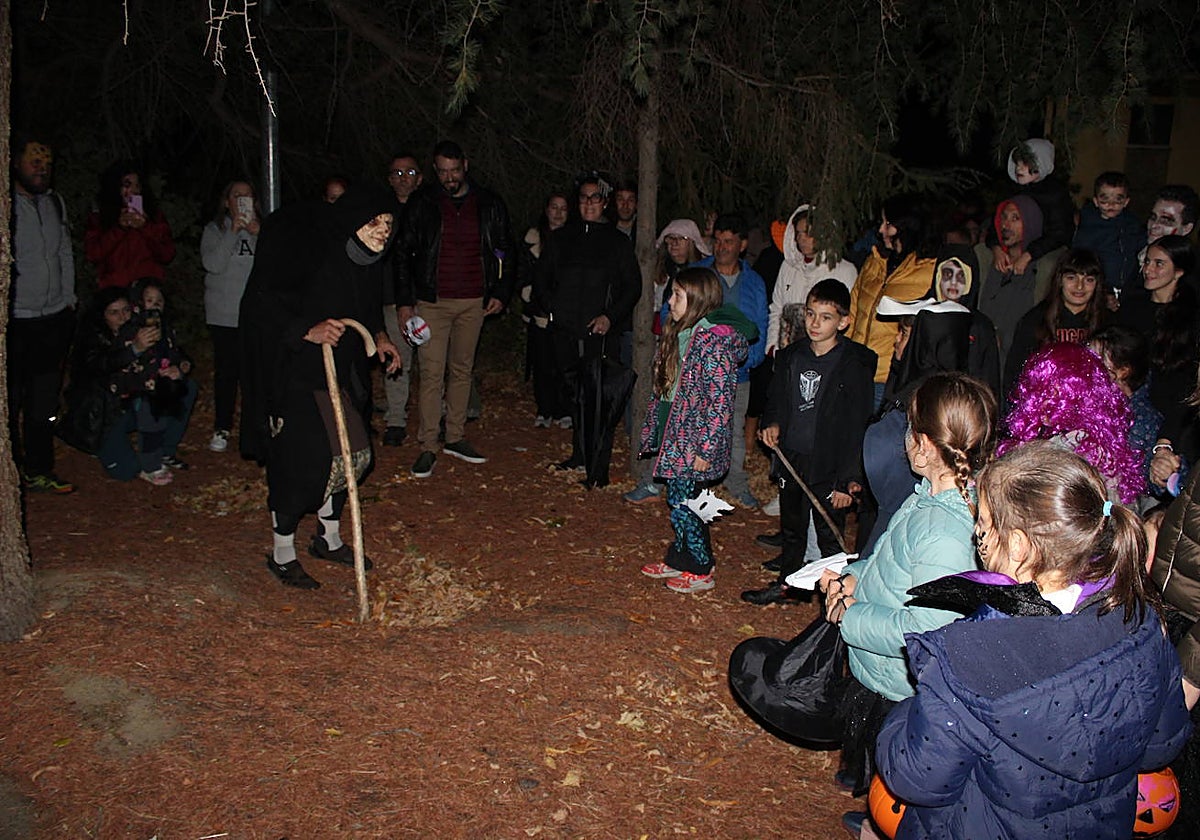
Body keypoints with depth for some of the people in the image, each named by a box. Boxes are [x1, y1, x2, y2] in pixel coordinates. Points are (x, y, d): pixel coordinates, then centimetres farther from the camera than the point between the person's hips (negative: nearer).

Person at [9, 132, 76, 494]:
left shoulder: (55, 202, 11)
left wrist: (68, 299, 15)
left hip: (54, 319, 6)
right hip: (14, 324, -6)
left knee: (44, 403, 13)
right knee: (9, 403, 2)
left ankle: (38, 472, 24)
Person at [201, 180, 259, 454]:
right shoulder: (214, 230, 8)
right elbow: (213, 264, -7)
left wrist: (258, 234, -11)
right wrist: (233, 232, -10)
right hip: (224, 315, 0)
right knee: (226, 372, 1)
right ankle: (221, 429, 11)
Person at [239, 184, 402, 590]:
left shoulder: (369, 261, 3)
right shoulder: (308, 249, -22)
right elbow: (259, 302, -23)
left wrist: (379, 336, 5)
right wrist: (308, 330, -35)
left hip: (339, 371, 8)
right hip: (294, 373, -8)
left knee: (351, 454, 11)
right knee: (300, 461, -5)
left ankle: (329, 539, 31)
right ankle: (282, 555, 14)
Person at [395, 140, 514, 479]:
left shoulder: (489, 204, 6)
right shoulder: (422, 203, 1)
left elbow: (505, 251, 13)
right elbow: (403, 253, 4)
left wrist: (501, 293, 3)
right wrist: (404, 301, -3)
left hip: (474, 302, 2)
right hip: (432, 301, -2)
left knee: (462, 370, 10)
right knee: (432, 374, -6)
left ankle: (455, 438, 20)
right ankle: (428, 447, -2)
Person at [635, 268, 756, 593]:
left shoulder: (715, 341, -19)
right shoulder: (678, 334, 9)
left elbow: (720, 401, -20)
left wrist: (706, 448, -20)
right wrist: (651, 431, 18)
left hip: (695, 441, -8)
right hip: (674, 436, 8)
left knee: (683, 504, -1)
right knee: (677, 500, 17)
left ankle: (701, 571, 14)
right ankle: (678, 560, 31)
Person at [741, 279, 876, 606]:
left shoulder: (855, 365, -14)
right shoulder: (791, 355, 3)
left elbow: (856, 428, -14)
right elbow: (777, 400, 17)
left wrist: (847, 480, -16)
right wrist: (772, 424, -5)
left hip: (828, 465, -6)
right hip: (791, 458, 6)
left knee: (829, 535, 4)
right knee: (792, 527, 21)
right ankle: (786, 583, 37)